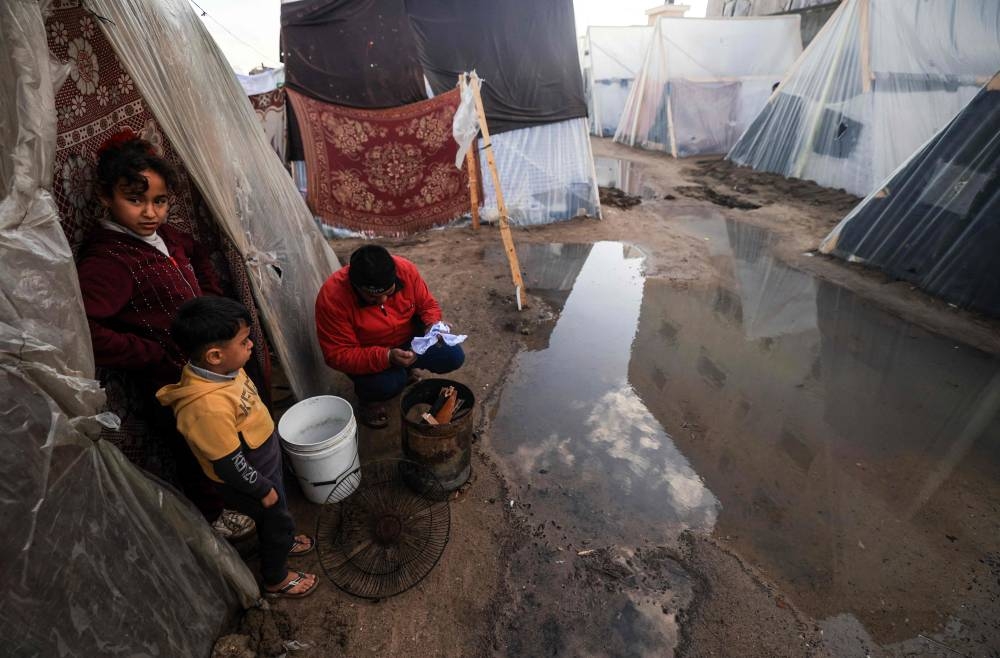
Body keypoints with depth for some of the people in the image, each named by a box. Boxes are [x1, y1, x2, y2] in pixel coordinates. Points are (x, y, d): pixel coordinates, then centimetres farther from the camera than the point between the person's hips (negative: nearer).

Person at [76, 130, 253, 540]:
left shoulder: (162, 235, -3)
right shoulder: (107, 260, -28)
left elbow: (197, 256, 18)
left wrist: (213, 300, 7)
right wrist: (151, 354, -28)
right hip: (173, 381, -8)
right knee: (194, 447, 16)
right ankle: (212, 514, 43)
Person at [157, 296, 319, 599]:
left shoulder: (220, 369, -14)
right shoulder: (209, 407, -41)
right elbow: (229, 465, -30)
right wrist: (262, 490, -14)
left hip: (264, 463, 7)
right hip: (248, 480, -7)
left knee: (276, 518, 31)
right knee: (277, 521, 18)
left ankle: (283, 543, 60)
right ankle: (276, 579, 44)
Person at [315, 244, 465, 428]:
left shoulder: (405, 269, -22)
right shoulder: (332, 297, -31)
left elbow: (428, 304, -5)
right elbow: (338, 356, -27)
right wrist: (387, 357, -39)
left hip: (409, 340, 4)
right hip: (365, 356, -4)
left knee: (454, 356, -13)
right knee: (388, 383, -32)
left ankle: (405, 368, 15)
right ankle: (369, 397, 6)